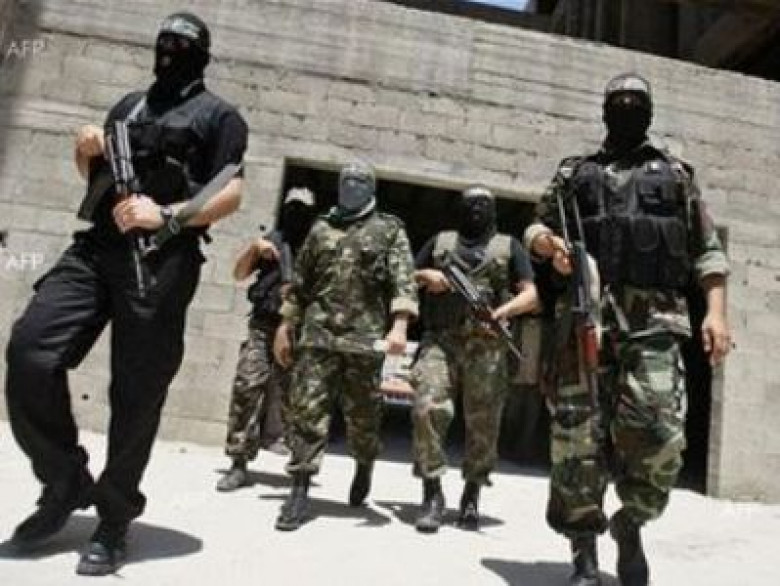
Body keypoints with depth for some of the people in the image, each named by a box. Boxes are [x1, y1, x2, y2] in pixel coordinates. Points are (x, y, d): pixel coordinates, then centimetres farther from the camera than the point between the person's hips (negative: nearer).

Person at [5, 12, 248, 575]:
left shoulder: (217, 115, 9)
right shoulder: (128, 104, 27)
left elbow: (231, 193, -3)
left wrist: (166, 216, -16)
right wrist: (87, 152, 10)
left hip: (162, 261, -5)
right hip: (96, 246, 6)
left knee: (137, 393, -3)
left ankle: (114, 519, 13)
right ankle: (66, 482, 8)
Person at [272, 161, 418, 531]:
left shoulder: (390, 230, 6)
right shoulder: (321, 228, 16)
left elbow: (404, 282, -6)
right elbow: (300, 281, 19)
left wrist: (399, 325, -20)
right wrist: (285, 327, 15)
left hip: (365, 338, -2)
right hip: (318, 335, 2)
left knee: (362, 415, 8)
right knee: (307, 409, -4)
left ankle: (364, 468, 36)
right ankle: (300, 490, 3)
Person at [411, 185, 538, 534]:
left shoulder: (509, 246, 15)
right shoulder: (440, 240, 19)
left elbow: (531, 295, 8)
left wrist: (500, 313, -10)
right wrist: (426, 276, 1)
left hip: (485, 345, 0)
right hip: (439, 340, 1)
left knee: (483, 425, 0)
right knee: (427, 409, -17)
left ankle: (471, 497, 18)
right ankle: (432, 495, -5)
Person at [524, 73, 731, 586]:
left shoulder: (676, 174, 20)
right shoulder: (575, 172, 21)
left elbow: (707, 249, 14)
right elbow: (537, 227, 17)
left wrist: (716, 311, 0)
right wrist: (548, 242, -7)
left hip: (654, 318, 0)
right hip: (584, 313, 0)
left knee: (658, 434, -13)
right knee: (578, 434, -4)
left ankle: (630, 525, 15)